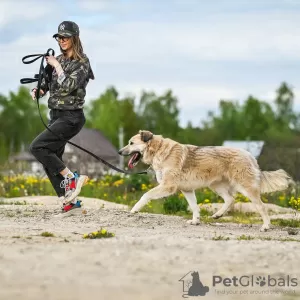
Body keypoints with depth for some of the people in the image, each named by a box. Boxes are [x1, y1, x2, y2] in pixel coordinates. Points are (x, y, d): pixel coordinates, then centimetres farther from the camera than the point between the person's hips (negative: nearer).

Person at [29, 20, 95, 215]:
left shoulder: (82, 62, -9)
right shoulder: (58, 60, 11)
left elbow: (69, 86, -22)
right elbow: (47, 84, 18)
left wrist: (56, 66, -15)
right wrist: (38, 91, -3)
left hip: (71, 117, -8)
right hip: (56, 115, 8)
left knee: (37, 147, -18)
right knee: (51, 160, 4)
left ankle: (72, 178, -10)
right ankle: (71, 202, 9)